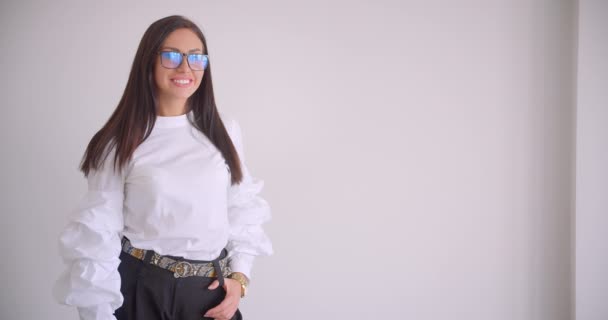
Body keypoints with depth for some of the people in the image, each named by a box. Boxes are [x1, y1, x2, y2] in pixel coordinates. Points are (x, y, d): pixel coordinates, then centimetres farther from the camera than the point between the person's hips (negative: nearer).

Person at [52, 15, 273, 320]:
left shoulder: (225, 130, 2)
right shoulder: (121, 141, -7)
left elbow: (243, 208, 7)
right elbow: (97, 233, -7)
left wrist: (239, 277, -3)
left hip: (211, 289, 3)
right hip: (142, 289, -2)